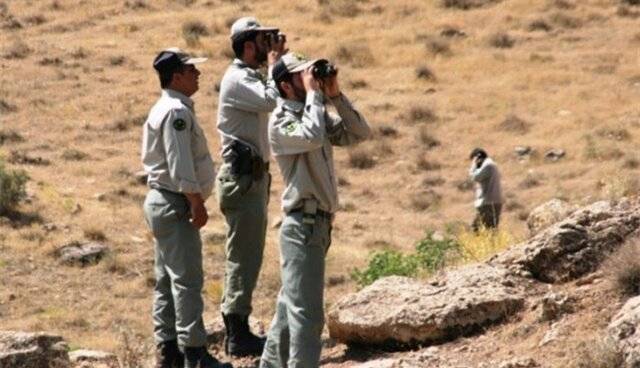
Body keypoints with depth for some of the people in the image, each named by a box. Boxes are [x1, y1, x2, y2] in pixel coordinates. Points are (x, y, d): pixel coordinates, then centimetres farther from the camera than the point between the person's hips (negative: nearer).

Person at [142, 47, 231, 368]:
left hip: (161, 202, 11)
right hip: (175, 204, -11)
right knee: (187, 280, -9)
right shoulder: (176, 111, -17)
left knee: (167, 279, 13)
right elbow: (180, 166, -23)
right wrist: (197, 204, -19)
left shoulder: (165, 109, 16)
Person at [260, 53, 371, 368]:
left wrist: (335, 96, 0)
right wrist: (313, 93, -19)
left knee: (291, 307, 17)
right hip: (303, 225, -9)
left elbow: (359, 133, 8)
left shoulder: (316, 115, 13)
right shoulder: (281, 121, -12)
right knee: (307, 314, -11)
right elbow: (313, 138, -31)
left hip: (318, 223, 9)